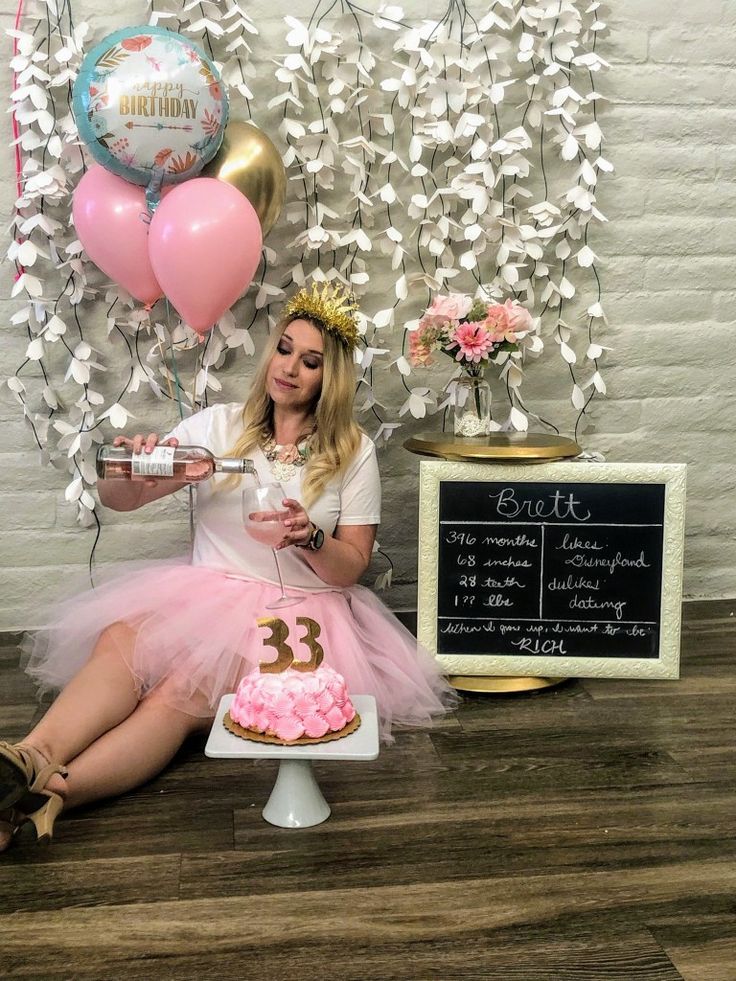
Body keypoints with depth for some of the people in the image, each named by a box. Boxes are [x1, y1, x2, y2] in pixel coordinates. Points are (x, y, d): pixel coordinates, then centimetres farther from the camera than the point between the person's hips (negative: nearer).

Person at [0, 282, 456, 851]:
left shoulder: (353, 452, 5)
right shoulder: (220, 426, 7)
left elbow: (350, 569, 3)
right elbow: (117, 499, 2)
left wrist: (309, 538, -19)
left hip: (298, 612, -2)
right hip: (204, 592, 3)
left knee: (182, 693, -31)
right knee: (120, 643, -31)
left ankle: (46, 793, -46)